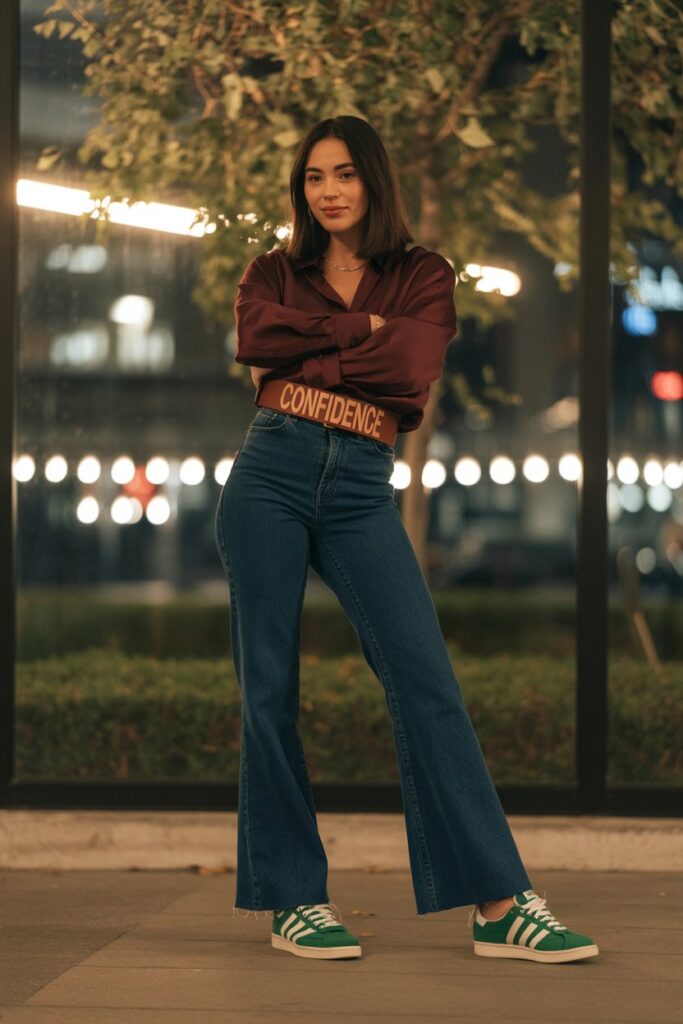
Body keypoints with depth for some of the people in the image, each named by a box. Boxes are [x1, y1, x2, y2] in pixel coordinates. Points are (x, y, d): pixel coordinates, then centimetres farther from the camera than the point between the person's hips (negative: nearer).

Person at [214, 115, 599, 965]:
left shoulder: (424, 276, 11)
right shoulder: (272, 272, 15)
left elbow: (413, 371, -8)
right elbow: (255, 338, -9)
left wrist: (304, 354, -3)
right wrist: (361, 329, -6)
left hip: (361, 492, -1)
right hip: (271, 476, 1)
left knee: (426, 680, -11)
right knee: (270, 687, -1)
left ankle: (499, 905, -11)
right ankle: (291, 901, 8)